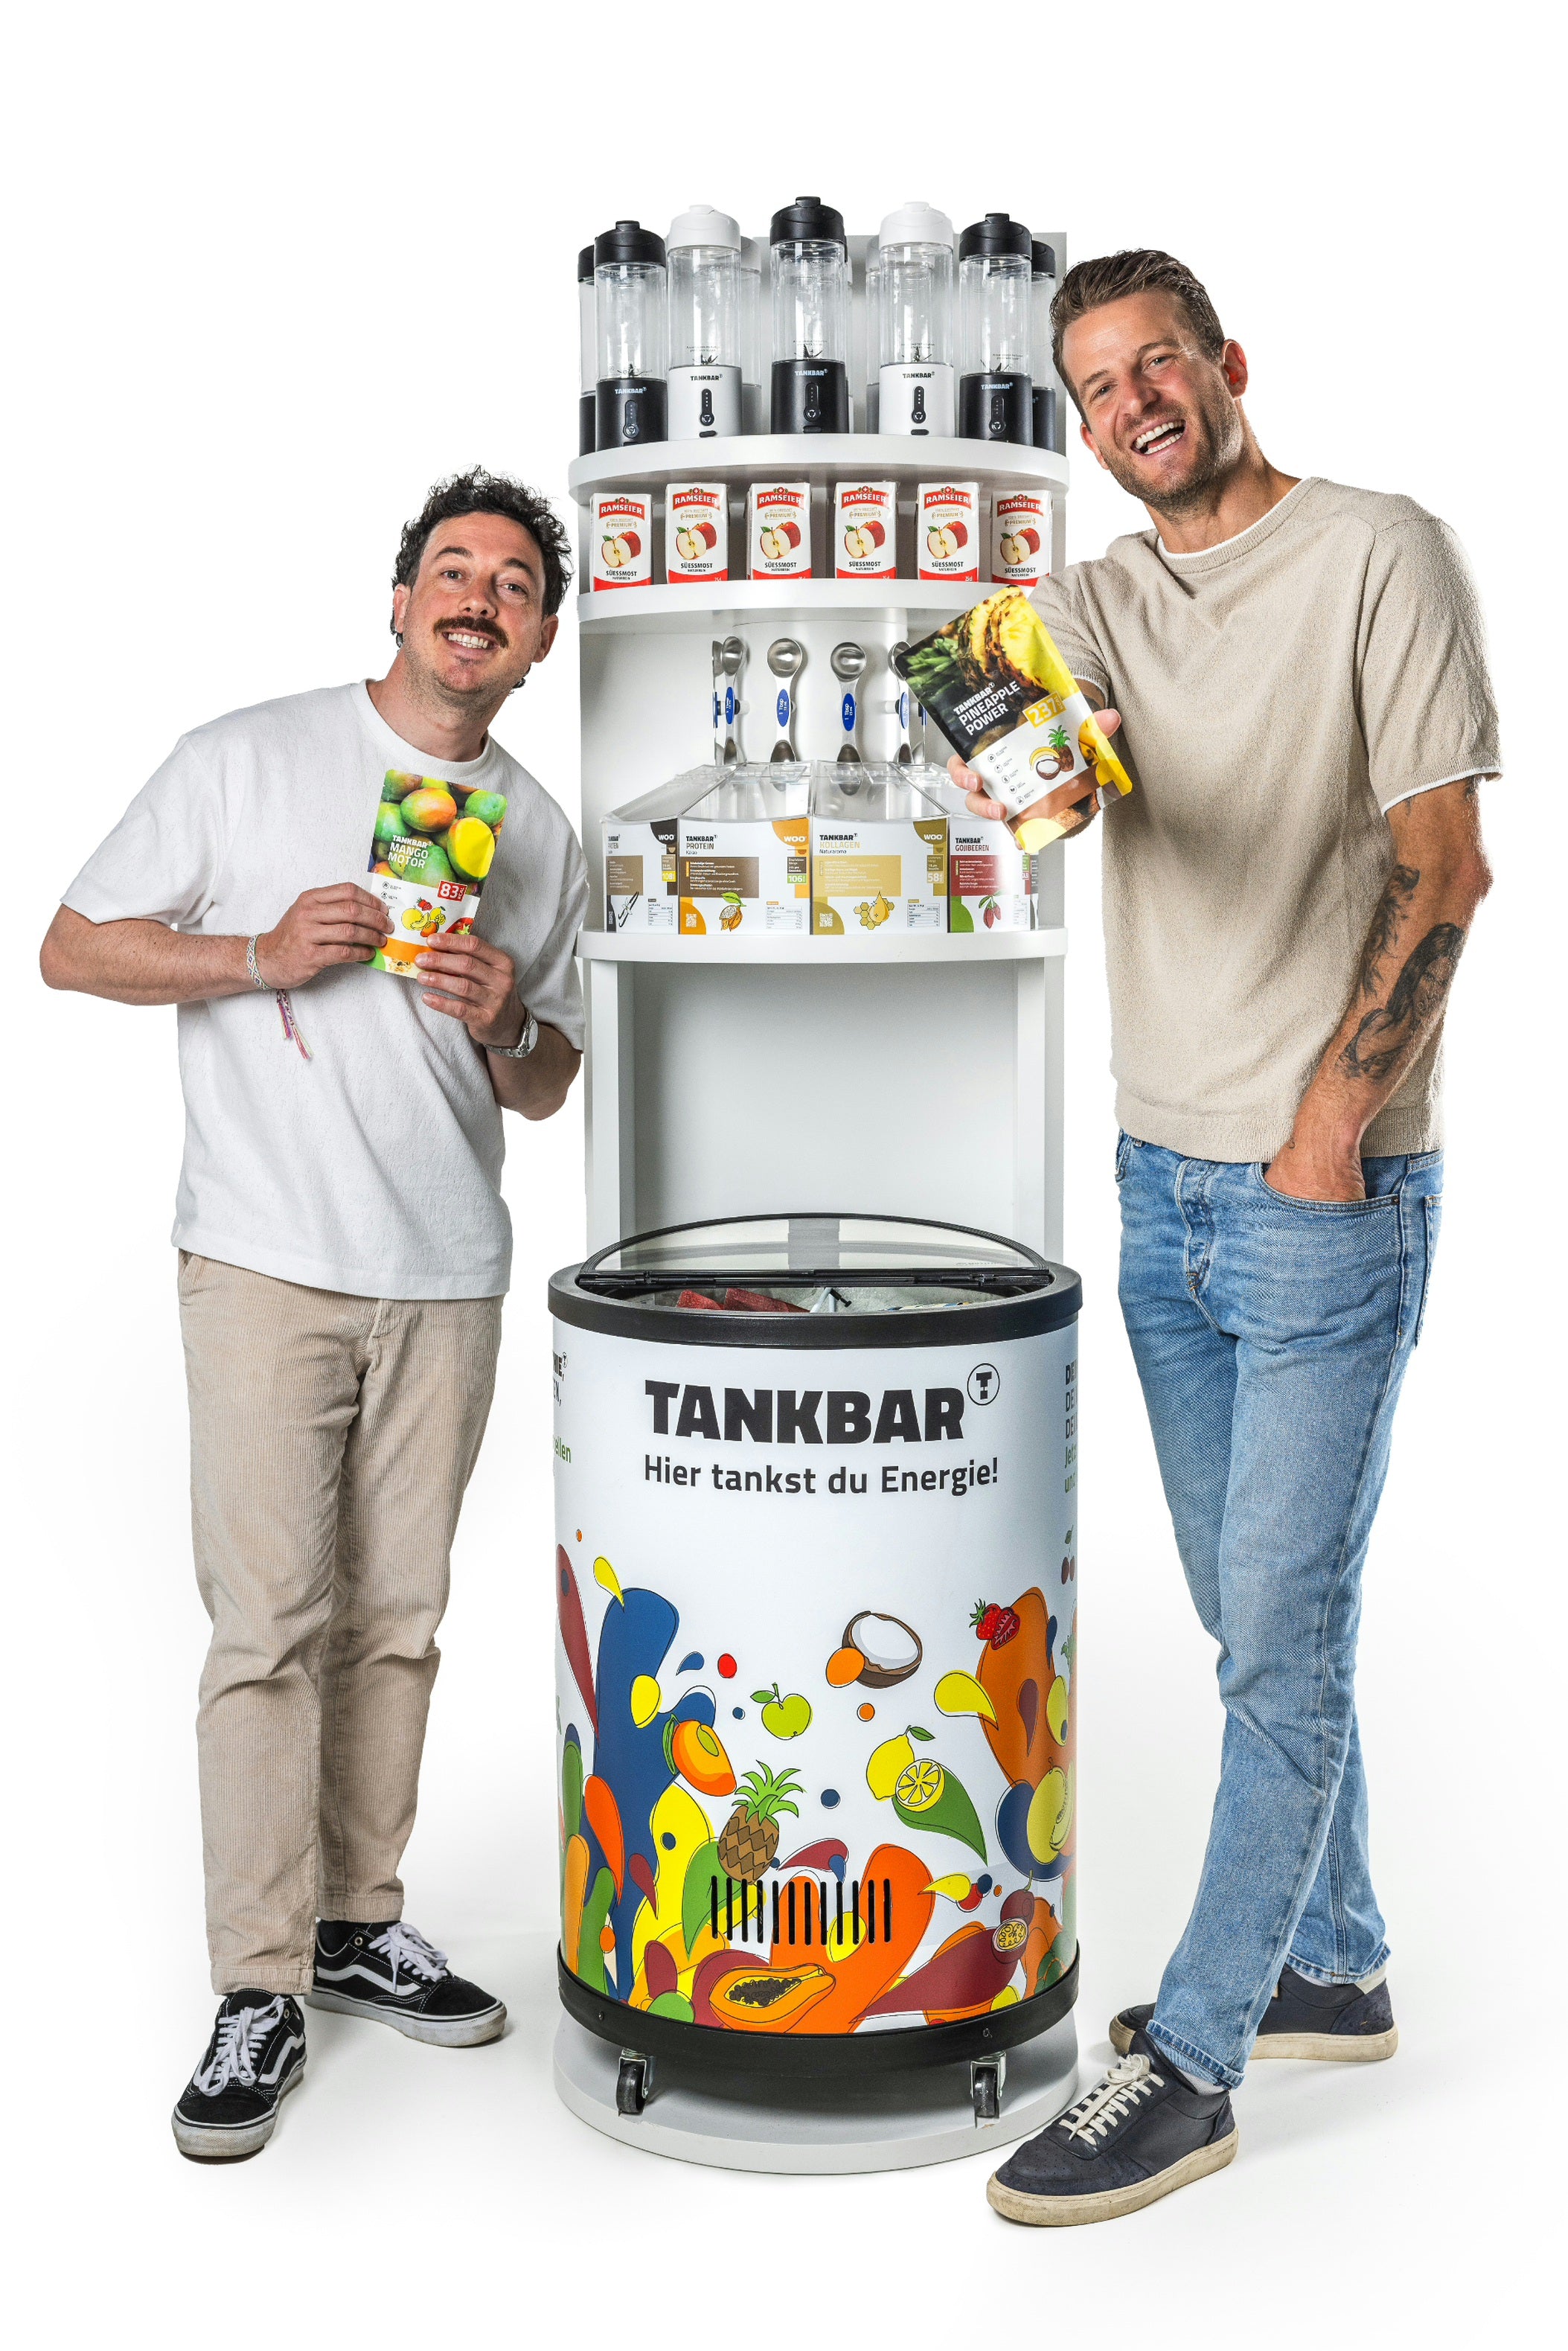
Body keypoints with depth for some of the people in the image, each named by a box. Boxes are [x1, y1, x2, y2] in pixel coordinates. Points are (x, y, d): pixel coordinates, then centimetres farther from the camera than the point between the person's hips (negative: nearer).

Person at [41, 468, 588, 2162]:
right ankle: (258, 1991, 4)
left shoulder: (539, 834, 13)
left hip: (449, 1278, 4)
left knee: (396, 1619, 9)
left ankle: (354, 1921, 24)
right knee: (271, 1620, -6)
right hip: (267, 1262, -4)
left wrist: (506, 1019, -5)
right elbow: (73, 945, 1)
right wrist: (258, 956, -13)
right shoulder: (245, 761, 1)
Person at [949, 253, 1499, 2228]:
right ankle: (1336, 1970, 33)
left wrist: (1331, 1121, -14)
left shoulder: (1380, 554, -6)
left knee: (1283, 1641, -2)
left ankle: (1190, 2065, 9)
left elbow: (1441, 867, -9)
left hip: (1328, 1194, -6)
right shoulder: (1101, 598, 10)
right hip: (1162, 1179, 7)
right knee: (1257, 1618, 16)